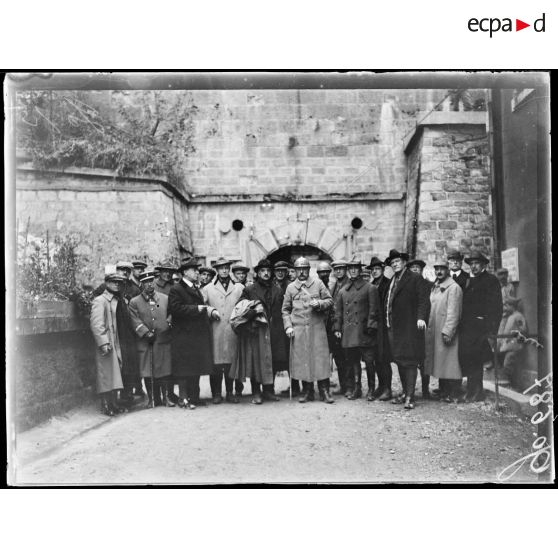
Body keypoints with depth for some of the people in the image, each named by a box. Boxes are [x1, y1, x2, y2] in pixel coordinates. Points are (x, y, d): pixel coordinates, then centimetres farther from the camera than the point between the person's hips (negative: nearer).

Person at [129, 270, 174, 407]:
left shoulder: (165, 298, 10)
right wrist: (146, 333, -14)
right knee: (147, 372, 3)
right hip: (145, 343, -1)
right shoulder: (134, 302, 4)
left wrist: (169, 321, -7)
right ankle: (151, 398, 13)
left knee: (165, 370, 1)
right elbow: (136, 321, -4)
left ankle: (166, 397, 12)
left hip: (163, 340, 1)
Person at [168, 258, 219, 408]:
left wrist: (210, 311, 4)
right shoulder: (176, 290, -7)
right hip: (183, 336, -8)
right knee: (184, 368, -4)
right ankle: (183, 399, 2)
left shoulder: (196, 290, 21)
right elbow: (175, 309, -20)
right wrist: (197, 309, -18)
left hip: (198, 335, 8)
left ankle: (194, 397, 18)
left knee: (196, 368, 10)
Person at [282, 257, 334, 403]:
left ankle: (324, 391, 2)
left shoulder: (318, 284, 8)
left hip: (317, 327, -1)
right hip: (298, 329, 1)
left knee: (320, 357, -4)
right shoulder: (290, 287, 11)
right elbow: (285, 310, 11)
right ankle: (307, 391, 13)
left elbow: (330, 300, 8)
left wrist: (319, 303, -12)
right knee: (302, 359, 2)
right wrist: (288, 326, -1)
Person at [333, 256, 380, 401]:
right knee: (352, 362, 7)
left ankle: (371, 390, 10)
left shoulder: (370, 288, 2)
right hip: (348, 333, 4)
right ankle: (354, 389, 17)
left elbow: (374, 310, -2)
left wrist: (370, 327, -10)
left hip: (364, 332, -4)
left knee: (369, 362, -2)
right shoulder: (343, 291, 14)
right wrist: (337, 328, 8)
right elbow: (338, 311, 16)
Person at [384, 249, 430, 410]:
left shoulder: (414, 279, -3)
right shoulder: (391, 282, 19)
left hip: (409, 327, -7)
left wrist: (421, 317, -24)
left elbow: (424, 300, -11)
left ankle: (410, 397, -8)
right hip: (393, 327, 7)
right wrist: (387, 322, 10)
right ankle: (405, 392, 22)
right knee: (399, 361, 12)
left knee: (409, 361, -8)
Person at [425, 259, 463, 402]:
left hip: (447, 331, -8)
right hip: (434, 331, 8)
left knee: (449, 362, -4)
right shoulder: (435, 287, 15)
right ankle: (443, 391, 19)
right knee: (439, 362, 12)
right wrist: (429, 327, 12)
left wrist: (447, 332, -20)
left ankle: (453, 395, 2)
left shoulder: (454, 288, -11)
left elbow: (453, 313, -16)